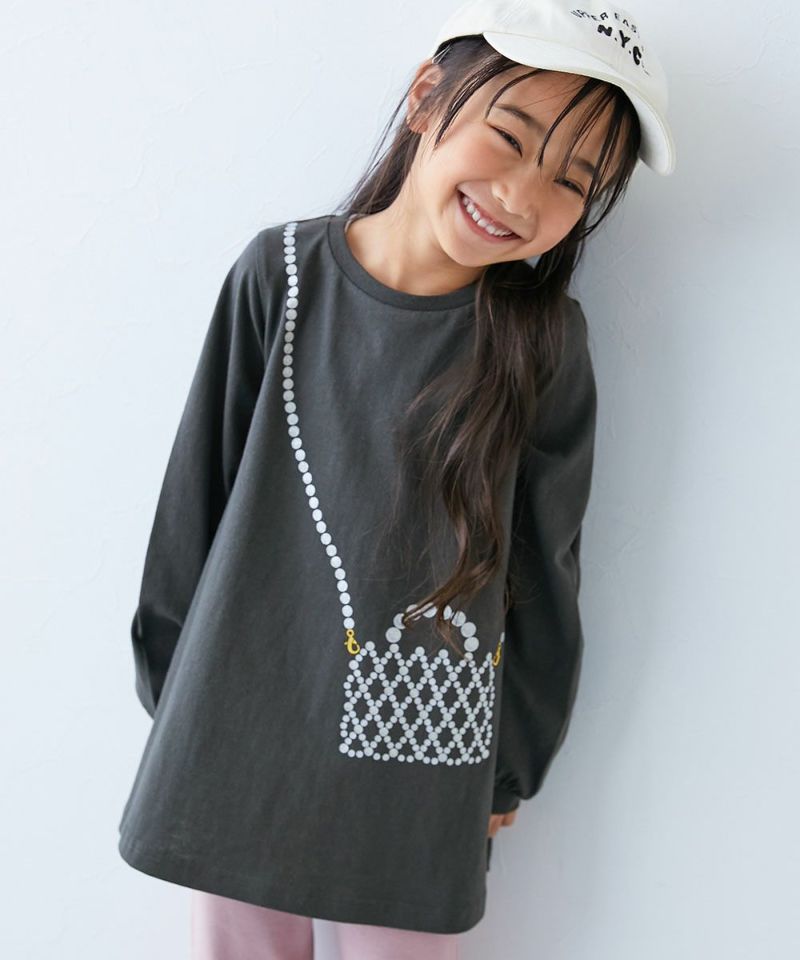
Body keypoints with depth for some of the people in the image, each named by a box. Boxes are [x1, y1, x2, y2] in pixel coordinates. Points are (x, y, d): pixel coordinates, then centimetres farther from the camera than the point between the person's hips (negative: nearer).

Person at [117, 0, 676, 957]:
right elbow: (196, 497, 0)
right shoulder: (283, 273, -8)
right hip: (238, 734, 1)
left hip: (421, 757, -1)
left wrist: (511, 768, 7)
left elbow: (545, 574, -1)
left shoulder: (544, 337, -9)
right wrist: (170, 689, 6)